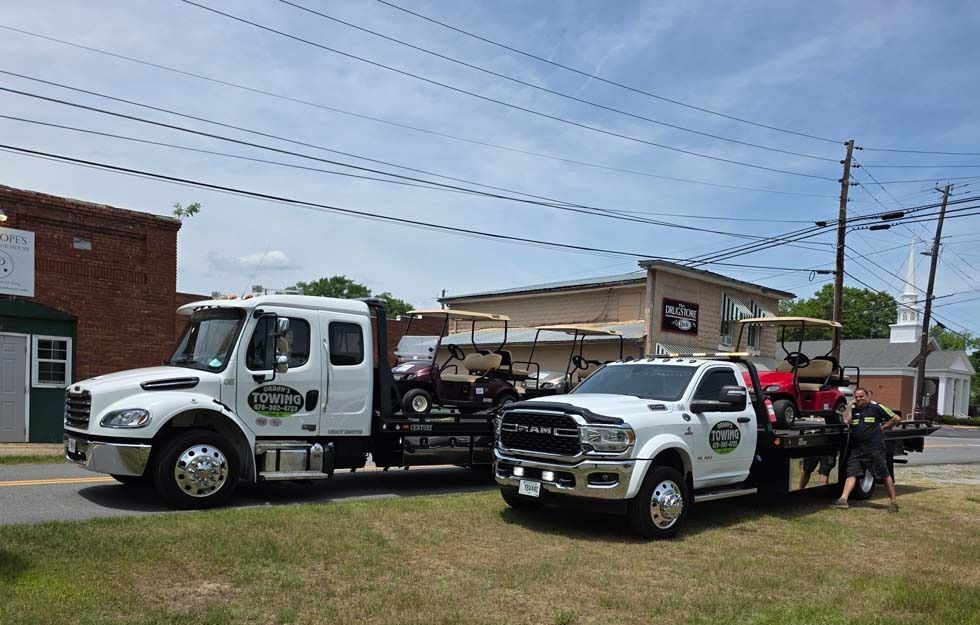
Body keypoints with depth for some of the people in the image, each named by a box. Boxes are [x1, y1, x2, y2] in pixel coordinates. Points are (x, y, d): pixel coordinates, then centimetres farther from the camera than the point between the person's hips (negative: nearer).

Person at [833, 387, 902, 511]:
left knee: (885, 475, 3)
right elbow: (846, 421, -6)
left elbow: (896, 418, 3)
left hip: (875, 449, -4)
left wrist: (883, 427, 0)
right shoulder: (853, 410, 14)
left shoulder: (876, 408, 1)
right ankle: (843, 499, -15)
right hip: (857, 449, 4)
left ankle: (893, 502, 13)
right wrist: (850, 404, 2)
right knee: (852, 474, -6)